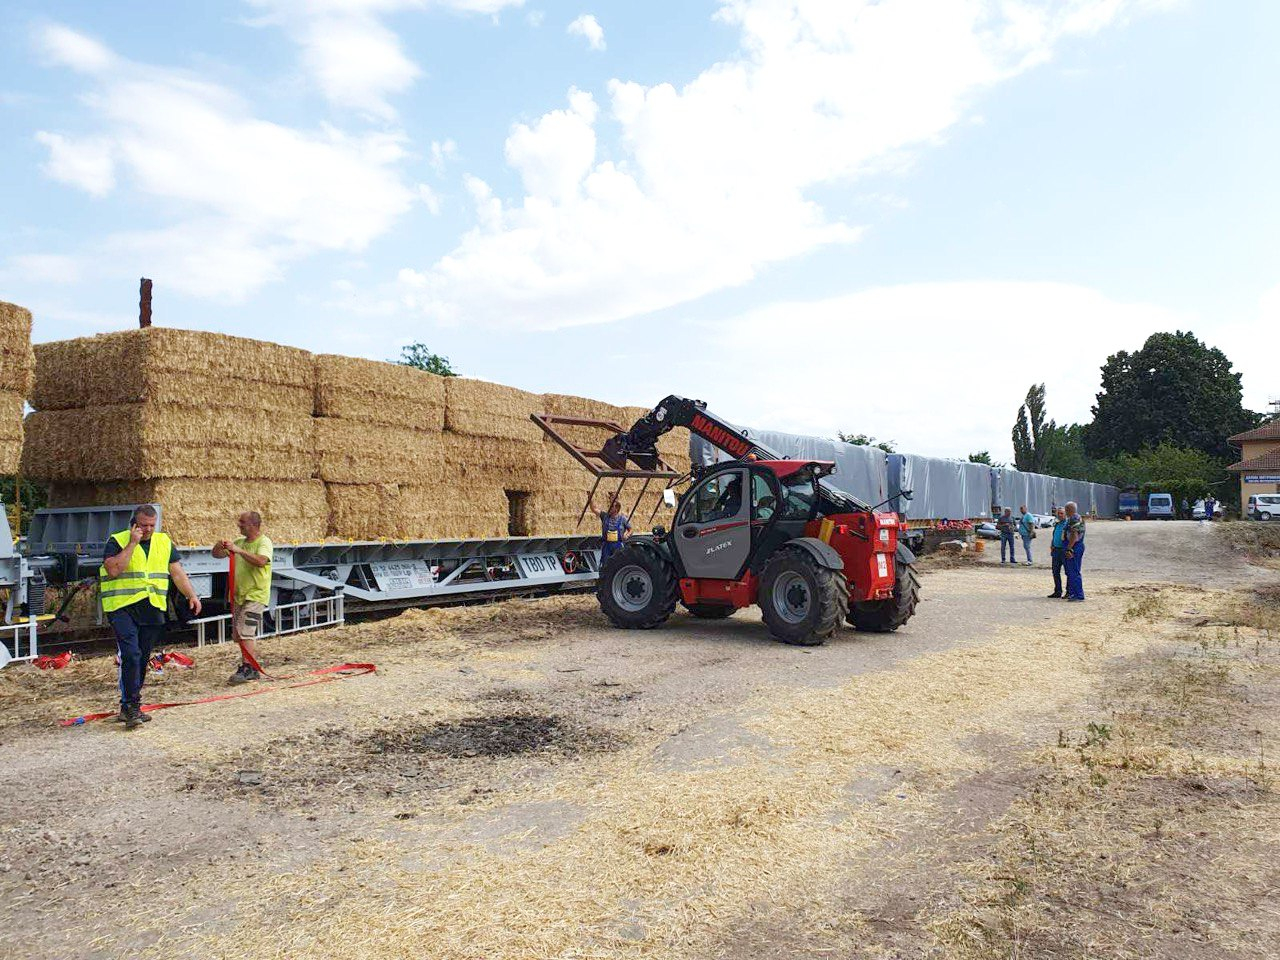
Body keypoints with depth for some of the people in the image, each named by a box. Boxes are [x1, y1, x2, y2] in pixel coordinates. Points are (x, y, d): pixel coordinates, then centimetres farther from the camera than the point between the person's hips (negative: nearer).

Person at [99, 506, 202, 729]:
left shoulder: (164, 542, 12)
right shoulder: (117, 541, -2)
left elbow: (177, 572, 13)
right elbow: (113, 570, -17)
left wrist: (191, 595, 3)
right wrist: (132, 543, -17)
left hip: (152, 610, 5)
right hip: (122, 608, -5)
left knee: (142, 659, 9)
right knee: (130, 655, -16)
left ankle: (129, 707, 19)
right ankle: (132, 706, -10)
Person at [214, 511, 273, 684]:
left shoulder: (264, 542, -10)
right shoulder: (240, 541, 13)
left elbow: (261, 561, -29)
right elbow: (218, 555, 16)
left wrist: (238, 550, -31)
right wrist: (219, 547, -7)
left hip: (255, 595, -9)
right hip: (239, 595, 9)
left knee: (246, 633, -16)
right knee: (238, 634, 12)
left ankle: (248, 669, -13)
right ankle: (251, 669, 21)